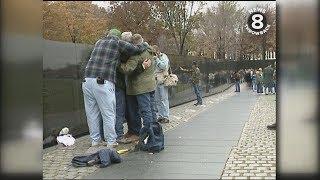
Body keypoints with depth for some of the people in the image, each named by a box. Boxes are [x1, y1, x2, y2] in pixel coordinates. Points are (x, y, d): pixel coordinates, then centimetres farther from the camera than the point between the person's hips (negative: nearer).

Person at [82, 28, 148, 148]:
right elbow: (136, 49, 5)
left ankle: (95, 140, 19)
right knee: (108, 113, 4)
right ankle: (111, 142, 10)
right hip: (103, 83, -6)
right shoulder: (118, 43, 6)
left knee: (92, 113, 12)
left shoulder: (99, 42, 22)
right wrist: (145, 45, 27)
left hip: (87, 80, 6)